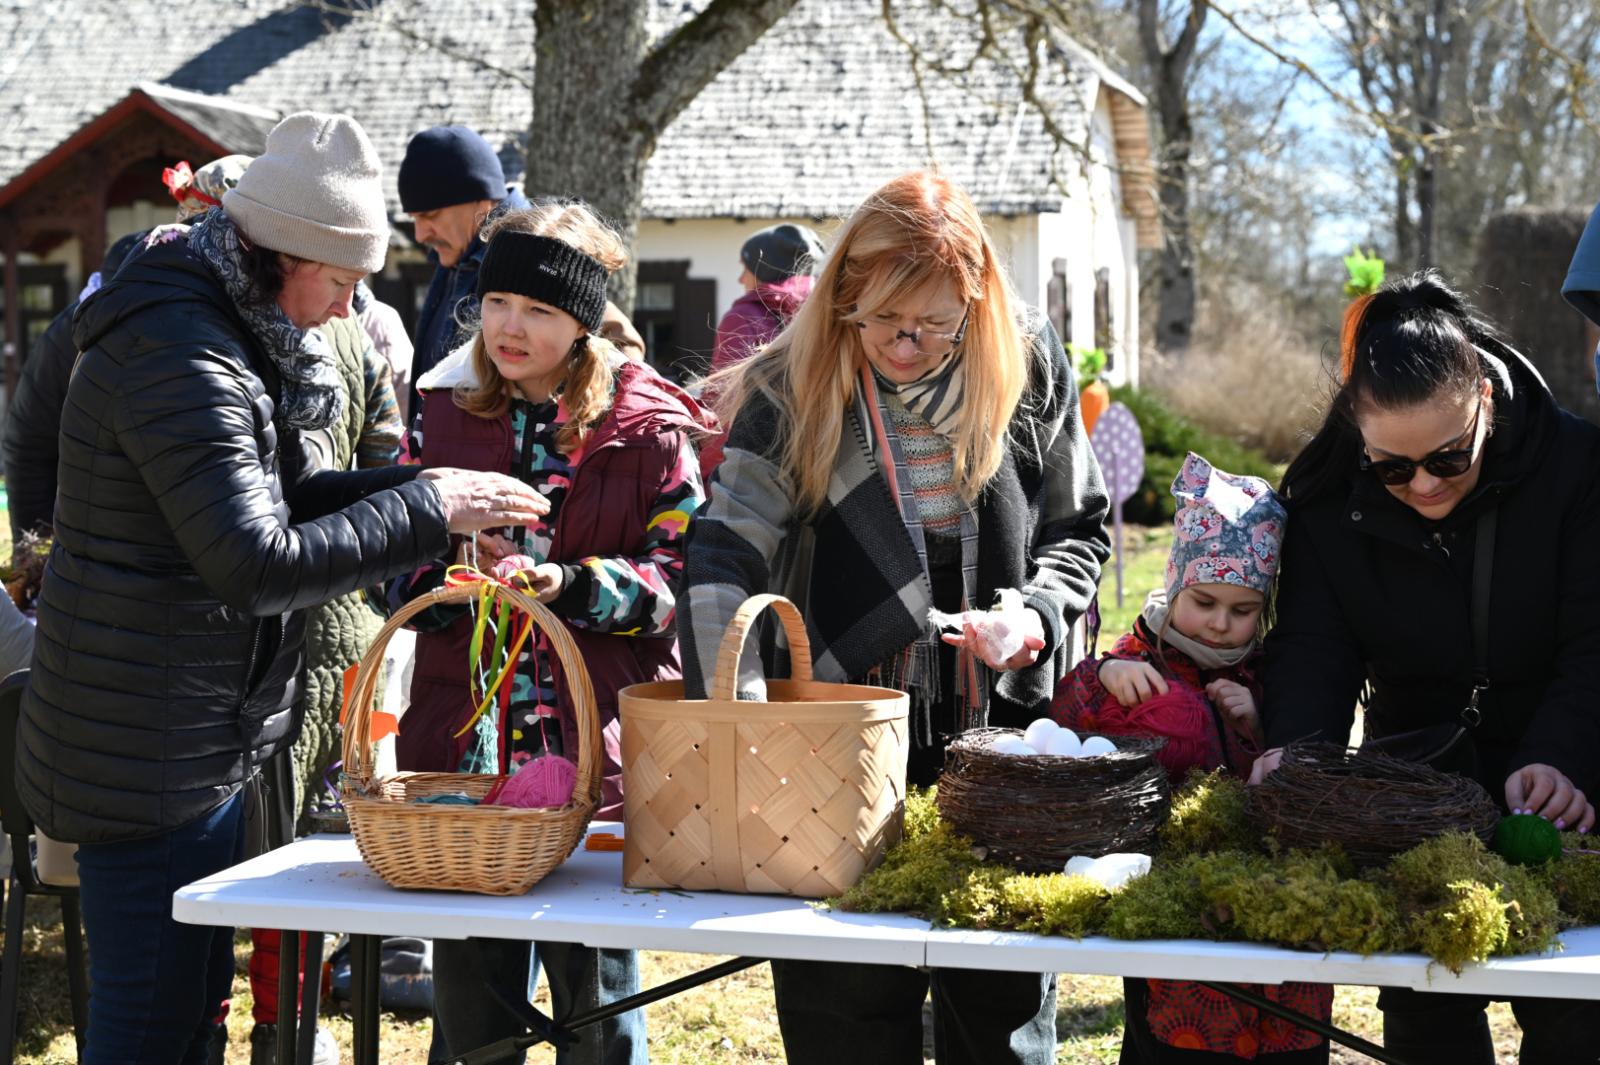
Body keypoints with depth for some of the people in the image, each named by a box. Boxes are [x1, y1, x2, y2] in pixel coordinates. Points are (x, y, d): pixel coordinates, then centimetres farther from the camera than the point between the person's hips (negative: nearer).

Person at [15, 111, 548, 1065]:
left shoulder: (237, 337, 10)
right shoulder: (180, 360, -23)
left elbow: (273, 496, 17)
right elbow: (259, 566, -28)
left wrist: (413, 485, 1)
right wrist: (427, 514, -21)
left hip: (205, 739, 10)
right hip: (150, 755, -10)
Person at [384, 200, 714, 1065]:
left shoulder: (648, 427, -2)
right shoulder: (444, 414, 8)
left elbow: (682, 576, -6)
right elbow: (395, 575, 9)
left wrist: (569, 585, -20)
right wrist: (454, 571, -12)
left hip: (598, 750, -3)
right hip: (464, 748, 3)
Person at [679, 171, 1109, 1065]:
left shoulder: (1029, 367, -2)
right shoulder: (796, 389, -8)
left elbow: (1081, 528, 10)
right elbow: (725, 560, -14)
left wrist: (1040, 612, -10)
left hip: (997, 724, 1)